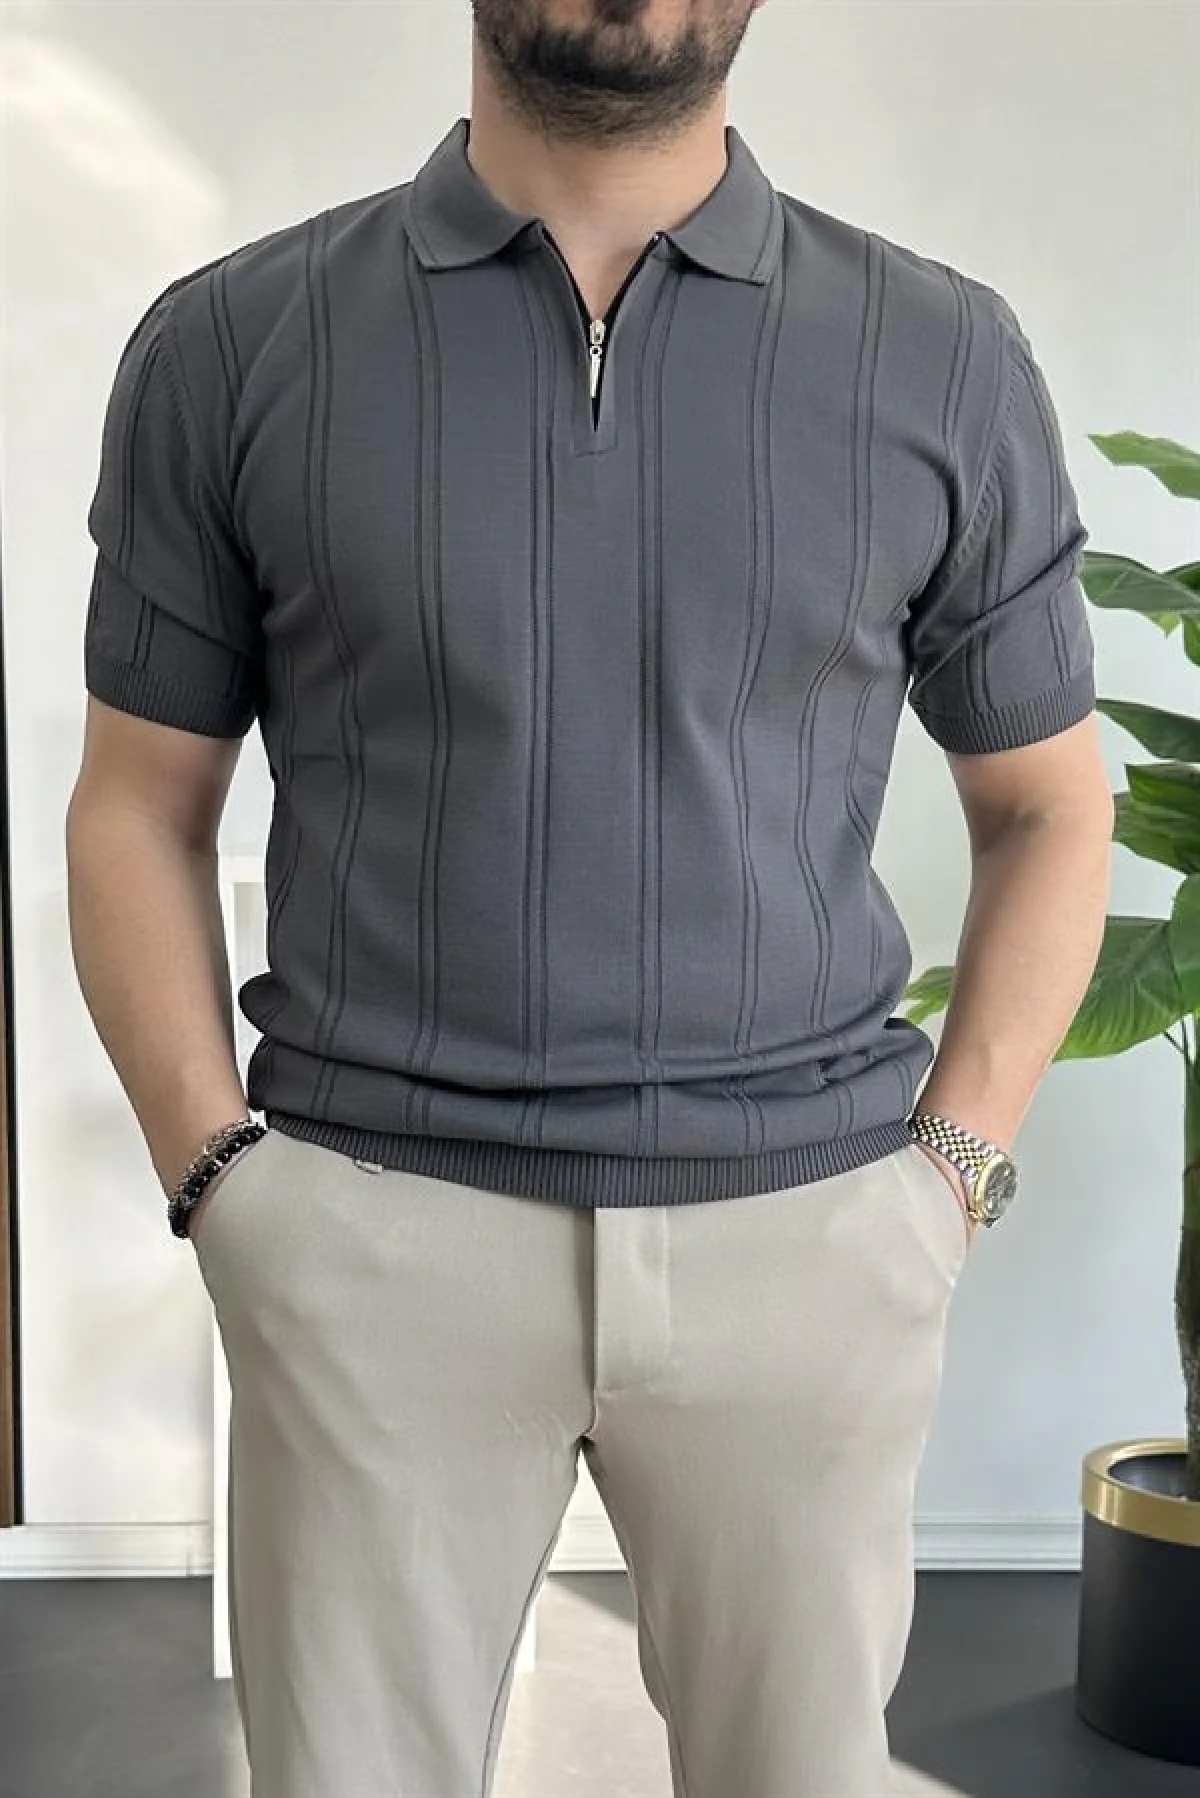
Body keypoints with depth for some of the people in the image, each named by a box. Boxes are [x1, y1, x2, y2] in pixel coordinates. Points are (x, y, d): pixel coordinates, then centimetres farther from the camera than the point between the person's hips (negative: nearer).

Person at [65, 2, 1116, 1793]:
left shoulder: (944, 358, 2)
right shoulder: (228, 346, 1)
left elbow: (1049, 807, 9)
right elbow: (139, 808, 6)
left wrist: (954, 1168, 0)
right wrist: (216, 1169, -3)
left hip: (806, 1234, 1)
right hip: (376, 1231, 0)